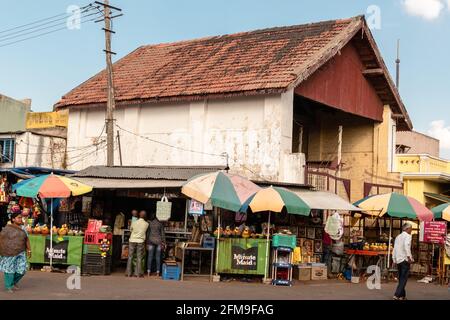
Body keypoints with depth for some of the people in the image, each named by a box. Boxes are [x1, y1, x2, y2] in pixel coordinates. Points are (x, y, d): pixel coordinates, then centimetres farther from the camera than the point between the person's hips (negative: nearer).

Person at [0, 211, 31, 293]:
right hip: (9, 254, -4)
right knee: (10, 270, 4)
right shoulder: (7, 229, -8)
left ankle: (14, 282, 27)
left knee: (21, 270, 1)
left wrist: (29, 250, 8)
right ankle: (9, 286, 20)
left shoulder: (22, 228, 6)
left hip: (20, 253, 4)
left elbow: (26, 239, 12)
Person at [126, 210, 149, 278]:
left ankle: (128, 273, 8)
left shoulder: (134, 223, -5)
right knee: (139, 258, 5)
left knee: (130, 257, 7)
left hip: (132, 241, 0)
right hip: (141, 241, 0)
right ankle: (138, 273, 5)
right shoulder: (146, 224, -5)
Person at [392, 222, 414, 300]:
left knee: (401, 279, 14)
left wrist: (394, 259, 18)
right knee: (404, 279, -7)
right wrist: (409, 257, -26)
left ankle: (402, 295, 16)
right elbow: (406, 246, -22)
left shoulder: (398, 237, 18)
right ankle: (397, 295, -16)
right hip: (405, 259, -7)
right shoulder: (408, 236, -4)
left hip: (398, 260, 7)